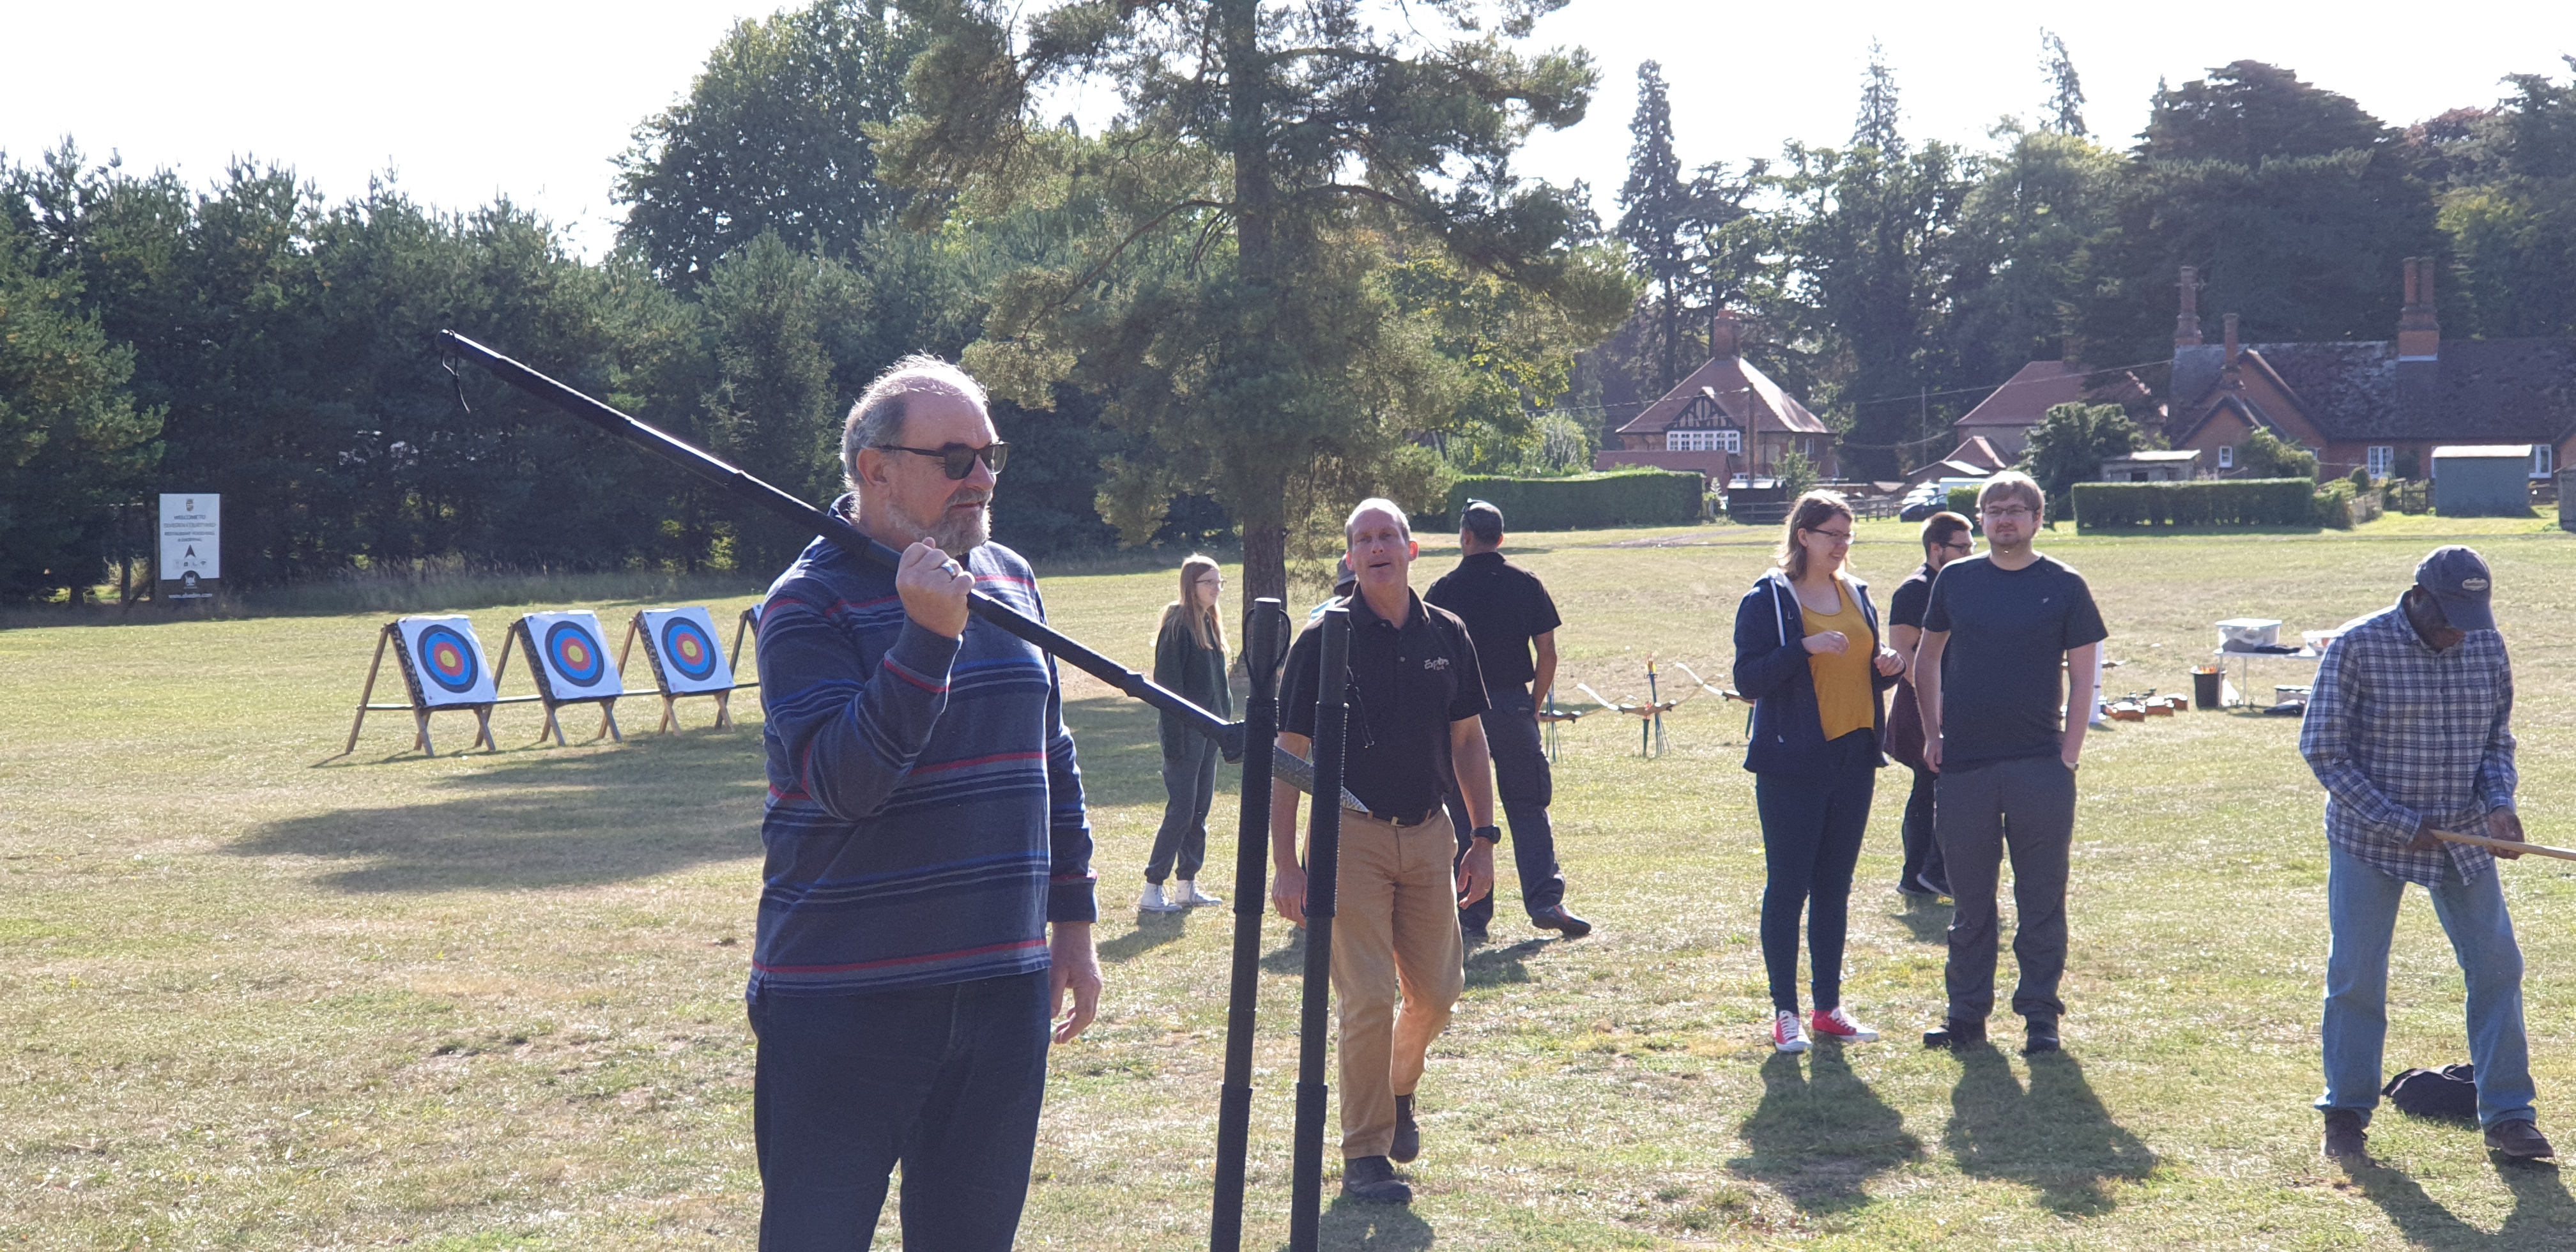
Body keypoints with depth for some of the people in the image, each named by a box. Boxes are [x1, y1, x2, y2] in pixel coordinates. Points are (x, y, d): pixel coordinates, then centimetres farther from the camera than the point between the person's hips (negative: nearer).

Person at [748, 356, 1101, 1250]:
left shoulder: (1011, 581, 10)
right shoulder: (809, 604, -10)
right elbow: (844, 782, -23)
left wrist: (1073, 920, 16)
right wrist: (927, 637, -29)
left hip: (1003, 988, 6)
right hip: (844, 1002, -6)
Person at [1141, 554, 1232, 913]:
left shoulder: (1210, 624, 14)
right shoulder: (1178, 624, -13)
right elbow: (1168, 682, -17)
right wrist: (1174, 737, -21)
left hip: (1209, 731, 9)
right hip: (1187, 731, -9)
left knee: (1200, 810, 11)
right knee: (1181, 810, -8)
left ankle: (1187, 886, 17)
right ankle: (1152, 889, -3)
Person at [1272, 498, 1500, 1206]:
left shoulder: (1446, 636, 6)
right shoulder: (1324, 641, -6)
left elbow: (1468, 742, 14)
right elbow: (1289, 753, -6)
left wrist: (1484, 838, 8)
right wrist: (1285, 864, -10)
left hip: (1428, 834, 4)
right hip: (1350, 833, -4)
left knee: (1437, 988, 9)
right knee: (1368, 998, -7)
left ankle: (1399, 1091, 38)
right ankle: (1364, 1155, 4)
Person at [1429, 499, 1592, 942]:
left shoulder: (1443, 590, -2)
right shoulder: (1527, 585, 2)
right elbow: (1548, 654, 1)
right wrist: (1534, 703, 13)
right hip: (1514, 706, 1)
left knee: (1463, 811, 5)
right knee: (1528, 806, 8)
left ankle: (1473, 915, 5)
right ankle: (1546, 901, -3)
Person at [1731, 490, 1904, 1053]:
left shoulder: (1857, 595, 12)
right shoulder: (1767, 599, -6)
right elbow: (1747, 680, -13)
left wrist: (1885, 668, -1)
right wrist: (1805, 649, -24)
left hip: (1853, 758, 6)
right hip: (1792, 763, -6)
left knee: (1835, 886, 11)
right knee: (1787, 886, -1)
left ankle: (1829, 1007, 18)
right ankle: (1784, 1012, 5)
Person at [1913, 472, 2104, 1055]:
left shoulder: (2064, 586, 1)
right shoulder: (1956, 580, 7)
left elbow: (2082, 675, 2)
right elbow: (1926, 658, 17)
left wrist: (2069, 751, -6)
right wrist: (1931, 735, 9)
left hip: (2039, 766, -2)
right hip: (1963, 765, 2)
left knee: (2041, 898, 2)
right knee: (1969, 899, 8)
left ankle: (2039, 1013, 10)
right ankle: (1966, 1013, 16)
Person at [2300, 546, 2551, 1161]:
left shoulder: (2488, 647, 0)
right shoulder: (2357, 647, -14)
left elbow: (2497, 740, 10)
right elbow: (2322, 749, -12)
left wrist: (2498, 803, -11)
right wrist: (2396, 823, -16)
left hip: (2462, 837, 4)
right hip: (2370, 841, -4)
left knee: (2497, 966, 1)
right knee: (2356, 976, 1)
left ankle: (2507, 1115, 12)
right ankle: (2347, 1111, 17)